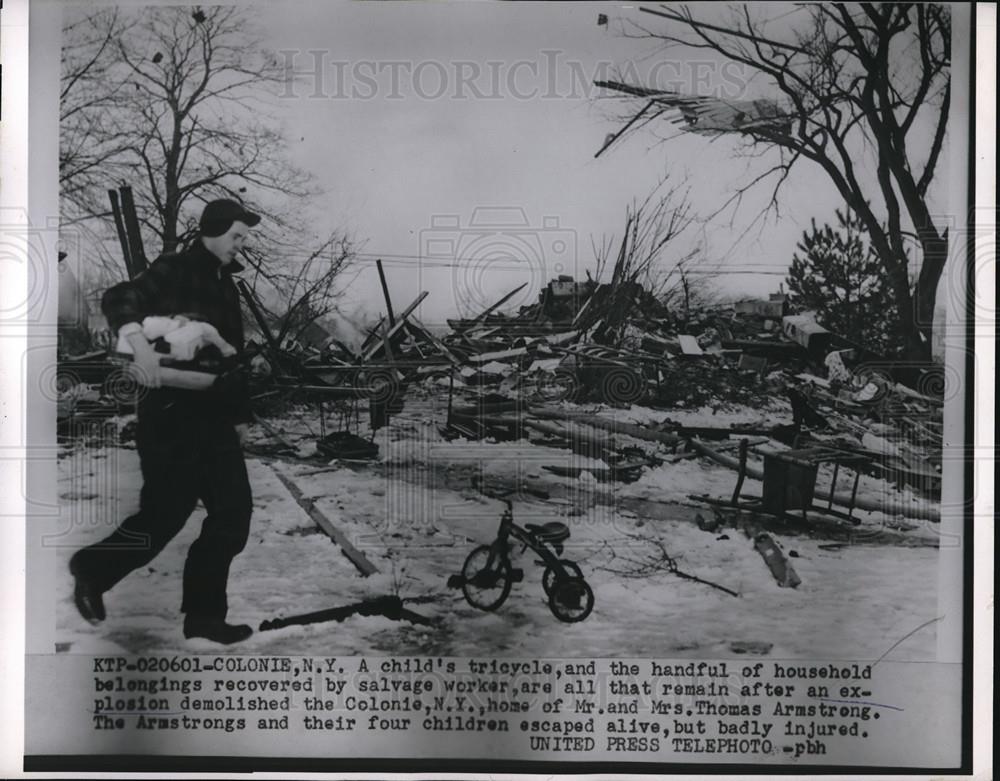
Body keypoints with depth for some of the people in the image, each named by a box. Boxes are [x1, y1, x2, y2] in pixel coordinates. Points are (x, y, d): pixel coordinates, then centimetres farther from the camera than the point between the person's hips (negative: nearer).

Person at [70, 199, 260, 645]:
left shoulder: (225, 285, 17)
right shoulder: (173, 271, -6)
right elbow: (118, 299, -20)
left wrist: (239, 413, 20)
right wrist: (139, 342, -37)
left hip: (212, 414, 8)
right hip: (170, 412, -8)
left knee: (233, 511, 5)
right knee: (165, 513, -5)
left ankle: (204, 614, 14)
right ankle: (93, 568, 22)